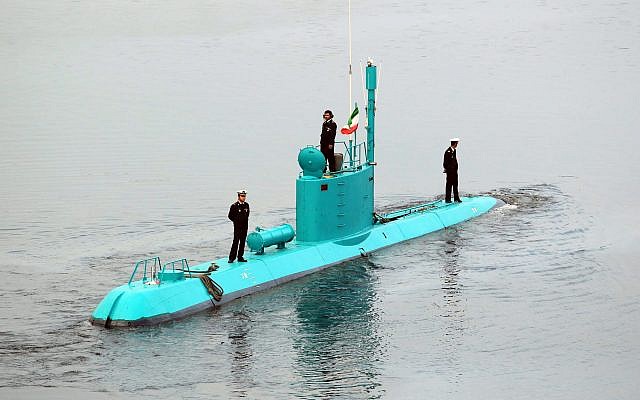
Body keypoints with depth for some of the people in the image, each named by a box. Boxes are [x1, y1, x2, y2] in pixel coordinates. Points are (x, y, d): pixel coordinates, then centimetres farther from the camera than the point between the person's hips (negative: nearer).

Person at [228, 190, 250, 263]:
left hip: (245, 226, 5)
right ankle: (232, 258, -4)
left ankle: (240, 257, 14)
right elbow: (230, 216, -3)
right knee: (236, 242, -8)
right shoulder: (234, 206, -8)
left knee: (242, 242, 8)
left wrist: (245, 221, 10)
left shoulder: (246, 205, 8)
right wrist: (237, 221, -2)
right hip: (237, 227, -5)